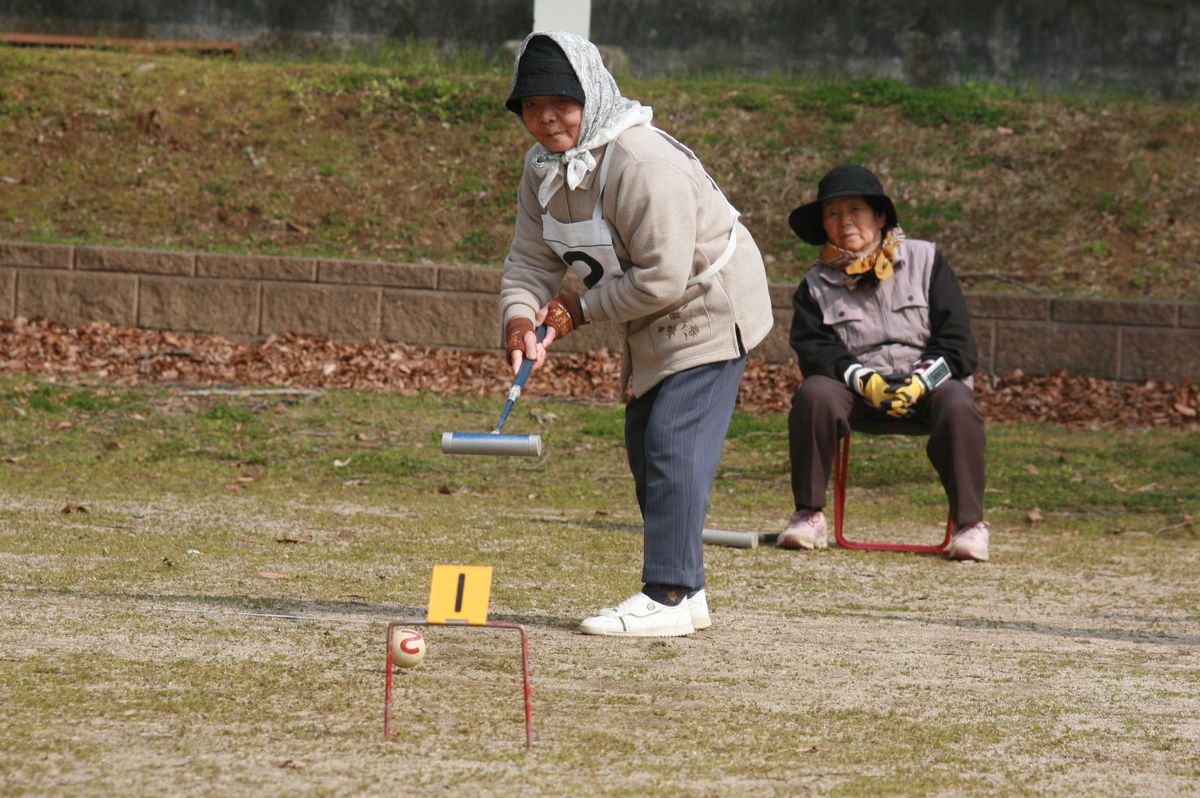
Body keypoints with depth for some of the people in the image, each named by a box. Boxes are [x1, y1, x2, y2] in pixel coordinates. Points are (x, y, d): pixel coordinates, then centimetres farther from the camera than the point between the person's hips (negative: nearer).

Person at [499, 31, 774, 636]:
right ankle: (684, 590, 23)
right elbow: (531, 257, 1)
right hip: (652, 327, 10)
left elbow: (663, 278, -30)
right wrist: (521, 318, -20)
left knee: (674, 445, -17)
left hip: (708, 308, -10)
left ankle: (669, 596, -16)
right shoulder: (544, 165, 0)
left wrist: (582, 311, -19)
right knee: (645, 448, 14)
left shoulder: (643, 163, -29)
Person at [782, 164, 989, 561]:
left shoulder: (925, 260, 6)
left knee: (958, 406, -35)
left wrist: (922, 381, -17)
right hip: (857, 388, 1)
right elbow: (814, 349, -3)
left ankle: (969, 524, -24)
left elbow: (956, 339, 1)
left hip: (928, 380, -1)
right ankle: (809, 515, -20)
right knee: (814, 394, -31)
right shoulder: (817, 284, 10)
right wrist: (863, 379, -21)